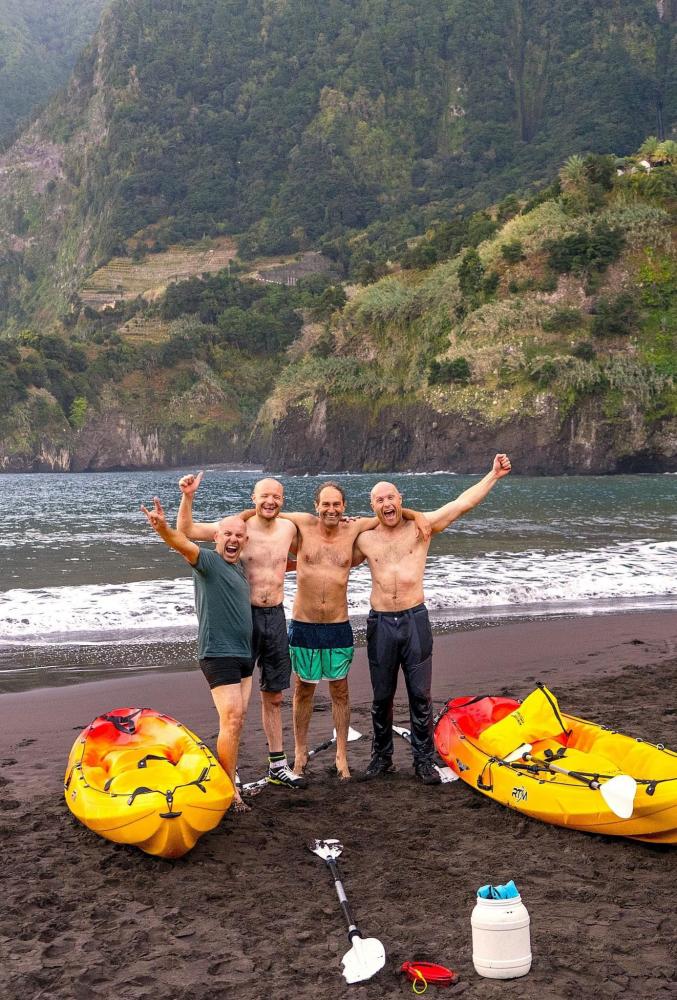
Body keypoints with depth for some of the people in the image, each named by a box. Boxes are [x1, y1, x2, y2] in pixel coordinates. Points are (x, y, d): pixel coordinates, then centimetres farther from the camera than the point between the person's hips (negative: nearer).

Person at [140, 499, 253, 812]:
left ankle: (226, 773, 23)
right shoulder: (207, 560, -10)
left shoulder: (239, 567, 14)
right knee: (231, 721, -11)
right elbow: (183, 543, -33)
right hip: (218, 654, -8)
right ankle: (230, 791, -4)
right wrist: (163, 527, -51)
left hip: (244, 654, 8)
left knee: (237, 719, 12)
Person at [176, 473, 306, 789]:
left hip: (275, 616, 5)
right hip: (244, 616, -4)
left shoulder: (289, 529, 6)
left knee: (273, 697, 14)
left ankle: (278, 766, 24)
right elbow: (186, 531, -11)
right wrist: (187, 497, -25)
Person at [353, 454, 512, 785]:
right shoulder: (365, 540, 7)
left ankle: (424, 760, 13)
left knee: (420, 695, 3)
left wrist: (494, 475, -3)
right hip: (381, 622, 1)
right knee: (381, 696, 10)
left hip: (415, 620, -1)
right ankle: (382, 755, 25)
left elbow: (462, 503, 0)